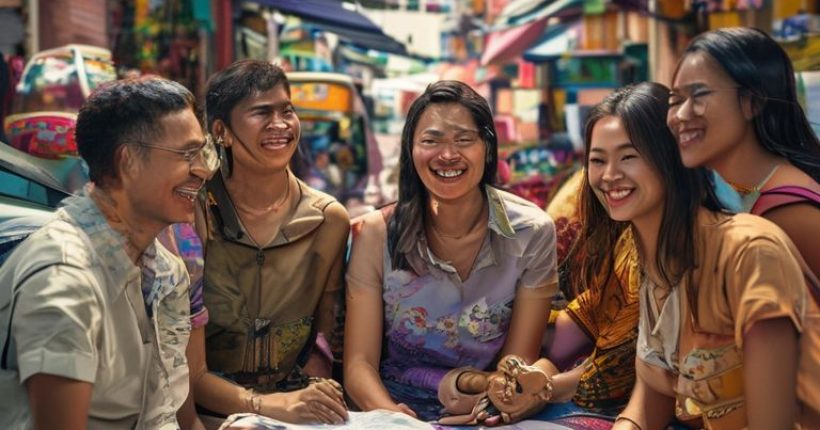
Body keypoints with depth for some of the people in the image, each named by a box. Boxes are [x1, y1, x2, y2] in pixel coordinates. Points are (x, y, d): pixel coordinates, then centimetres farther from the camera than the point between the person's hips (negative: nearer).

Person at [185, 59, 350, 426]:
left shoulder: (328, 219, -1)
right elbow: (190, 371, -11)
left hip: (297, 406, 3)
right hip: (212, 409, -2)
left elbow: (327, 332, 7)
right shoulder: (194, 213, -10)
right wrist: (267, 404, -27)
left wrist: (312, 401, -12)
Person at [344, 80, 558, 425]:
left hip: (486, 414, 2)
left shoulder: (531, 234, -6)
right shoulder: (376, 235, -7)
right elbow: (359, 364, -8)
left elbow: (519, 363, -5)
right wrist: (389, 411, -30)